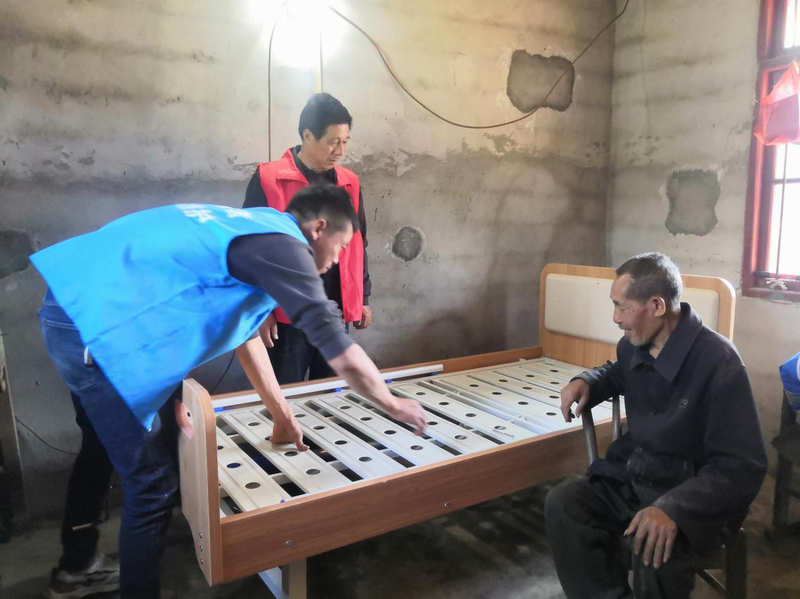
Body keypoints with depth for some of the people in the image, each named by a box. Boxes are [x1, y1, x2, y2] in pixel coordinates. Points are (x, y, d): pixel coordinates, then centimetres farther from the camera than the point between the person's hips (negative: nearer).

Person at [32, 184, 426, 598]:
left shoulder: (253, 229, 16)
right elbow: (341, 354, -14)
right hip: (97, 327, -11)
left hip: (76, 307, 11)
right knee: (154, 487, 1)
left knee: (103, 449, 29)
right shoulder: (281, 245, -13)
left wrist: (283, 417, 23)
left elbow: (245, 334, 21)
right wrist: (394, 405, 3)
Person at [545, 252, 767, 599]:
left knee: (652, 546, -35)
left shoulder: (718, 361, -21)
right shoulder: (633, 345, 0)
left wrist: (673, 509, -37)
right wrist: (586, 382, 3)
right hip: (632, 479, 6)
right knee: (562, 503, -17)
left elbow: (743, 466, -22)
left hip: (693, 496, -6)